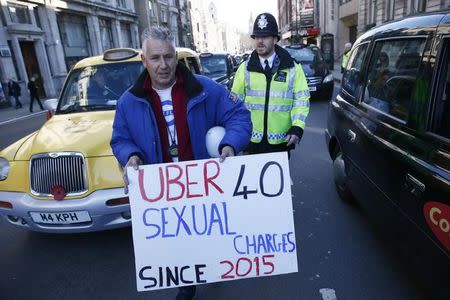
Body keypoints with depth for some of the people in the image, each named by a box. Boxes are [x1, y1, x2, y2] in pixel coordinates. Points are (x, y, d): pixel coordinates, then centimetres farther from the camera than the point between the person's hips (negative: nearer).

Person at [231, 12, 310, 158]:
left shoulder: (293, 68, 0)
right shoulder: (245, 68, 3)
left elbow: (301, 99, -1)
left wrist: (297, 127, -13)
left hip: (281, 140, 0)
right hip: (252, 140, 1)